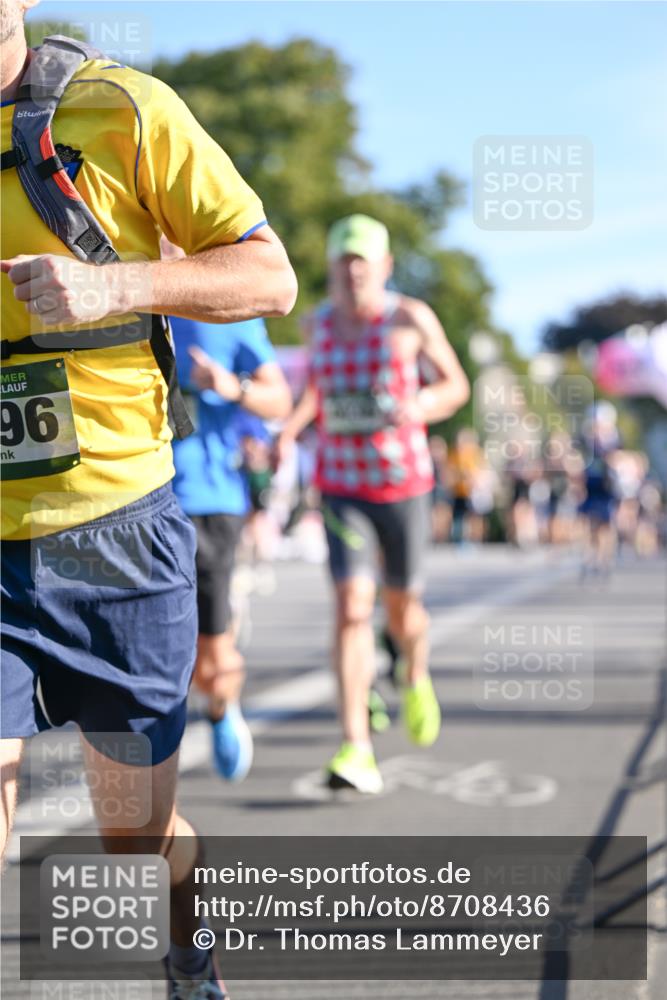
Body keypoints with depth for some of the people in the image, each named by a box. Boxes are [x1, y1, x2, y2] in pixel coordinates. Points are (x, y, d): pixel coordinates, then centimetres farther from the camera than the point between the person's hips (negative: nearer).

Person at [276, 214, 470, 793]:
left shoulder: (411, 319, -6)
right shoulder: (318, 324, 3)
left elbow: (456, 384, 4)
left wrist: (422, 406, -17)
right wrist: (291, 428, 3)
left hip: (404, 484, -1)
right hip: (340, 486, 1)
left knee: (402, 607, 11)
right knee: (351, 606, -14)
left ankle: (416, 679, 48)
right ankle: (357, 751, -15)